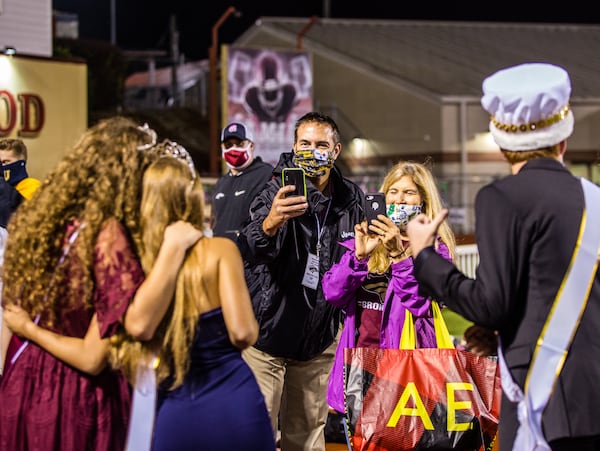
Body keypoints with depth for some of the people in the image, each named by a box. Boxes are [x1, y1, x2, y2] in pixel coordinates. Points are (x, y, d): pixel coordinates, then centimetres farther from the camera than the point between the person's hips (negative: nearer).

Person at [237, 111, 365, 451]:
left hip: (319, 339, 4)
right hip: (267, 332, -3)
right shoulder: (277, 190, -8)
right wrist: (270, 223, -47)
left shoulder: (351, 199, 3)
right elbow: (249, 250, -25)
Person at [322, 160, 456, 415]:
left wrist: (398, 253, -20)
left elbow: (420, 304, -13)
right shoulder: (367, 239, 14)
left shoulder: (434, 248, 3)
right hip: (356, 359, 4)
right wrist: (359, 255, -12)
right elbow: (331, 293, 2)